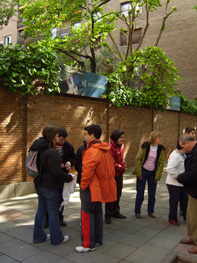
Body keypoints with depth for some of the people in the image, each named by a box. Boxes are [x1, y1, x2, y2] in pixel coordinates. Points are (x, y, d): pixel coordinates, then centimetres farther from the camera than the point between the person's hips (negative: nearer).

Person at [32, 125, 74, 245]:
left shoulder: (40, 149, 5)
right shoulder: (52, 152, -23)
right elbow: (56, 172, -25)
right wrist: (69, 178, -12)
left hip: (40, 184, 9)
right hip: (51, 186, -9)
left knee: (41, 210, 18)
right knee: (53, 212, 5)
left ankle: (39, 236, 31)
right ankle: (57, 238, 19)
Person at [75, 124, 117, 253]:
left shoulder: (92, 151, -21)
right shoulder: (105, 149, 7)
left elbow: (87, 171, -23)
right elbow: (110, 167, 13)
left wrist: (83, 185, -10)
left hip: (92, 187, -9)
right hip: (102, 186, 9)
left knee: (87, 214, 1)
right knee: (97, 212, 18)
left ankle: (89, 244, 10)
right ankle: (98, 239, 29)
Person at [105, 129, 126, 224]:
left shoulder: (121, 146, 8)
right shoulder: (110, 147, -20)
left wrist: (122, 165, 0)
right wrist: (121, 167, -11)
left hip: (119, 174, 8)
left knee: (118, 193, 18)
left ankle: (115, 212, 34)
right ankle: (108, 215, 15)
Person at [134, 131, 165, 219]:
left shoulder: (161, 149, -2)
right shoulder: (145, 146, -11)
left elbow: (161, 163, 1)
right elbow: (138, 159, -9)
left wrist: (157, 176, -3)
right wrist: (139, 173, -11)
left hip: (153, 173, 3)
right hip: (143, 171, -3)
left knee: (152, 194, 9)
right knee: (140, 193, 4)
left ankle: (150, 211, 26)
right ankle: (137, 211, 18)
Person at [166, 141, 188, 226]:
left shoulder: (182, 154, 7)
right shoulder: (175, 156, -25)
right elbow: (170, 169, -35)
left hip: (181, 183, 9)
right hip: (174, 184, -9)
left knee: (185, 200, 17)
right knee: (174, 202, 6)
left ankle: (187, 217, 33)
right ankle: (172, 219, 24)